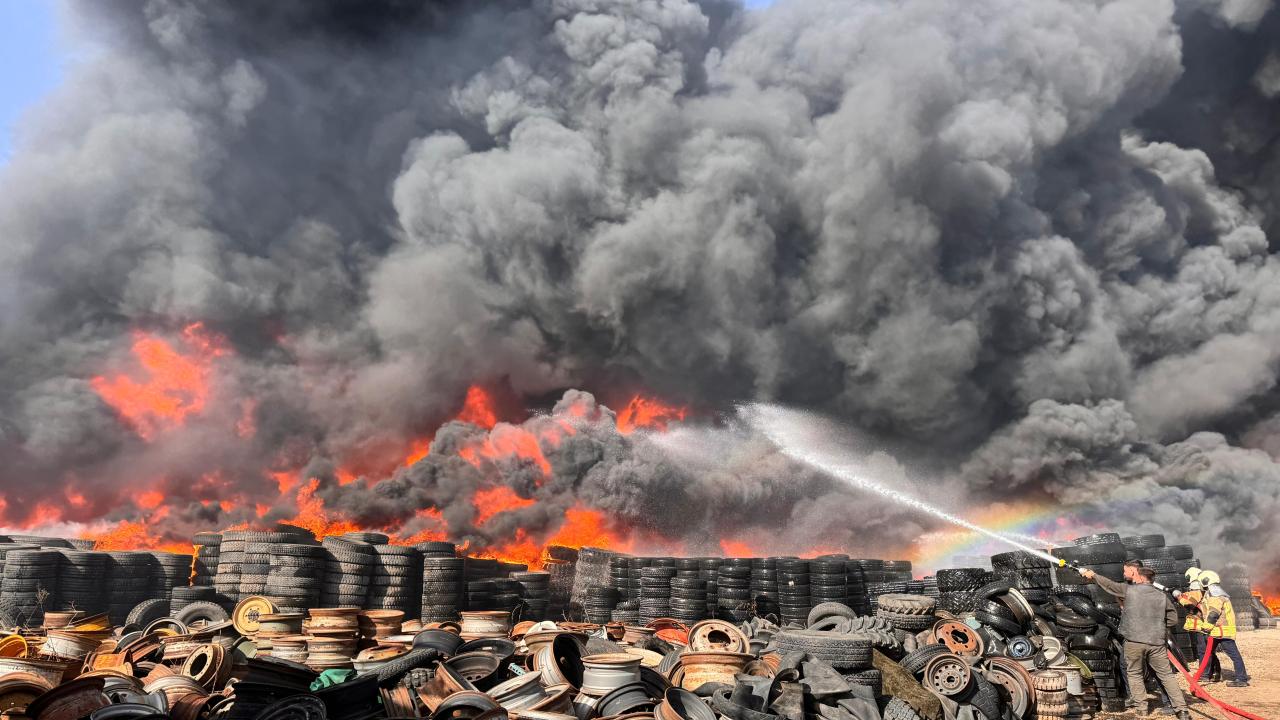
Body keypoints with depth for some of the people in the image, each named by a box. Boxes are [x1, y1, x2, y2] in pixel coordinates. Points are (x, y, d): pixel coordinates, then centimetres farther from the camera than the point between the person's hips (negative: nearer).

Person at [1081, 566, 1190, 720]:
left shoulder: (1129, 590, 0)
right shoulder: (1162, 596, 6)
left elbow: (1109, 584, 12)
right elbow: (1173, 618, 12)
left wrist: (1092, 575, 26)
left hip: (1133, 641, -2)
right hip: (1156, 643, 2)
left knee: (1134, 673, 15)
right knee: (1167, 675, 8)